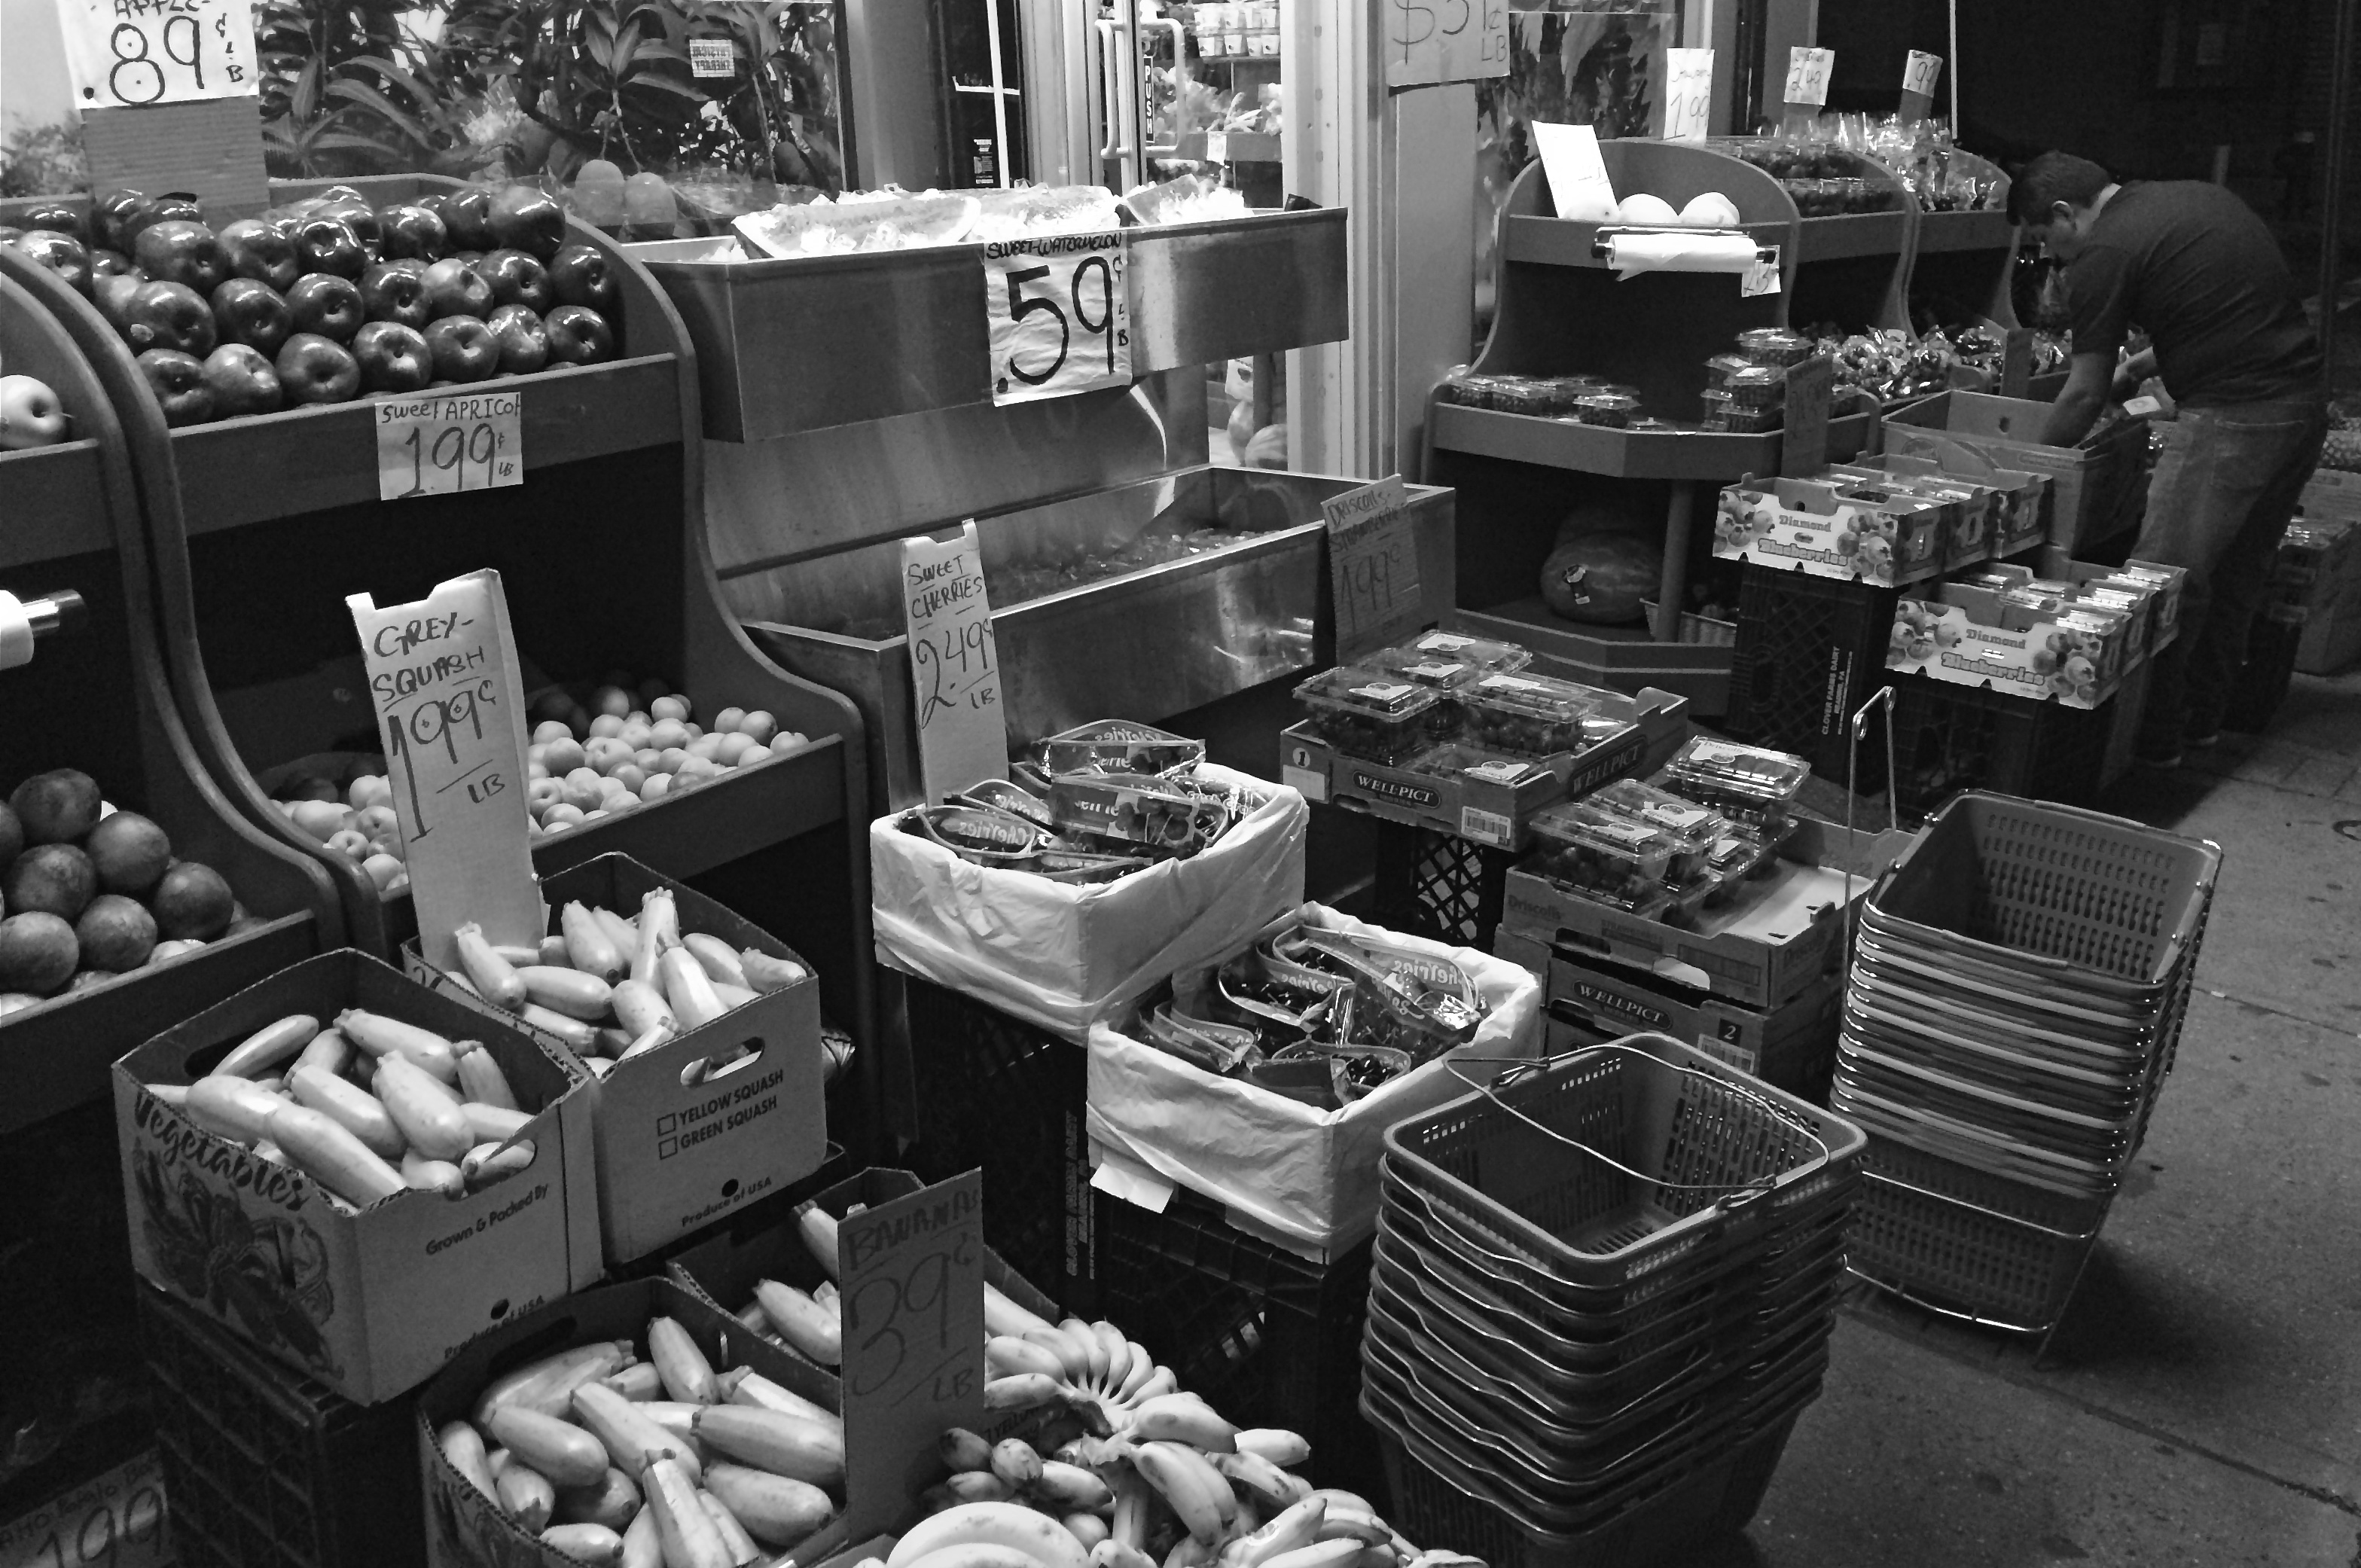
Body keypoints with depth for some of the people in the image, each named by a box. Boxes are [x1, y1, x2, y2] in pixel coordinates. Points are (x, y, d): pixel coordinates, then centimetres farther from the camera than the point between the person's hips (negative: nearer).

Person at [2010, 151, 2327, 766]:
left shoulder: (2103, 253, -9)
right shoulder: (2199, 195, 16)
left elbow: (2086, 396, -5)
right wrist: (2137, 368, 26)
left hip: (2232, 419, -9)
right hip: (2305, 400, 10)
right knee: (2240, 572, 19)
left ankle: (2153, 742, 7)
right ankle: (2202, 718, 32)